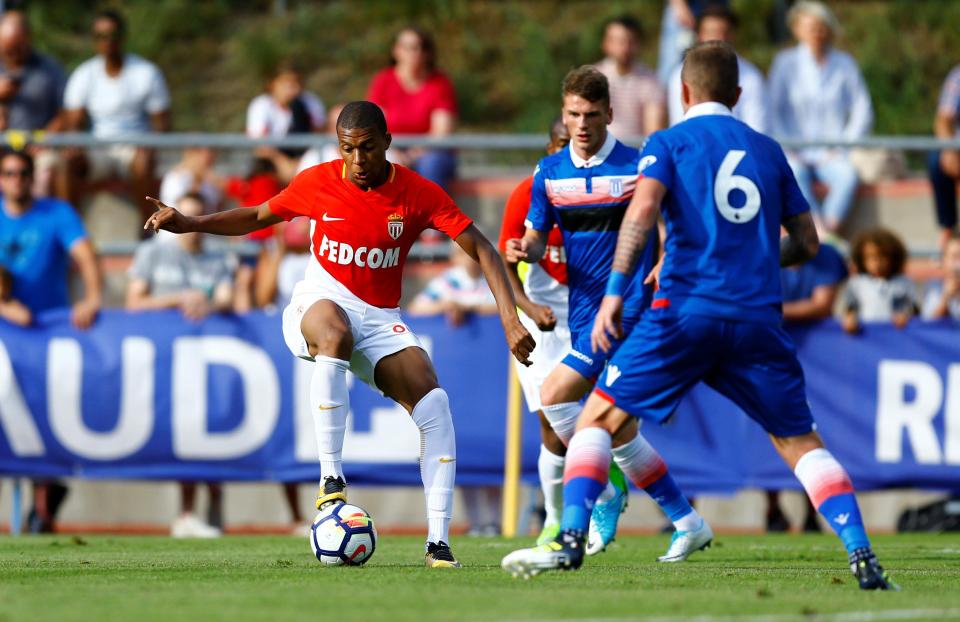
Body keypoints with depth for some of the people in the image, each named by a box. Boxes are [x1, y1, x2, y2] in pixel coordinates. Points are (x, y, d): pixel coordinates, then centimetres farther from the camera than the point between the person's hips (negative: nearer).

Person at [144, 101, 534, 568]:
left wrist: (511, 321, -18)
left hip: (381, 320, 1)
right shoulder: (319, 183, -5)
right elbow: (258, 217, 11)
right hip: (321, 301, -1)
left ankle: (438, 541, -18)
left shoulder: (419, 194, -8)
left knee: (434, 403, -22)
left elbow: (481, 250, -7)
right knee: (336, 333, -40)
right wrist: (187, 224, 0)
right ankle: (331, 479, -35)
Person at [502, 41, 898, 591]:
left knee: (599, 417, 7)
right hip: (759, 315, 3)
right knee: (801, 442, 11)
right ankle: (863, 556, -5)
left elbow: (644, 207, -11)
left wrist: (615, 290, -14)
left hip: (687, 312, -3)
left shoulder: (670, 142, 8)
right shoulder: (768, 150, 18)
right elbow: (807, 241, 21)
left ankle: (571, 540, -8)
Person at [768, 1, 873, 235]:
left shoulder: (845, 65, 8)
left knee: (849, 176, -33)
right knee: (793, 174, -36)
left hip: (832, 155, 1)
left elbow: (863, 113, 8)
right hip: (798, 155, -1)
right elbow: (776, 112, 4)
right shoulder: (786, 63, 6)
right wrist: (792, 151, -7)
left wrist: (842, 148, -4)